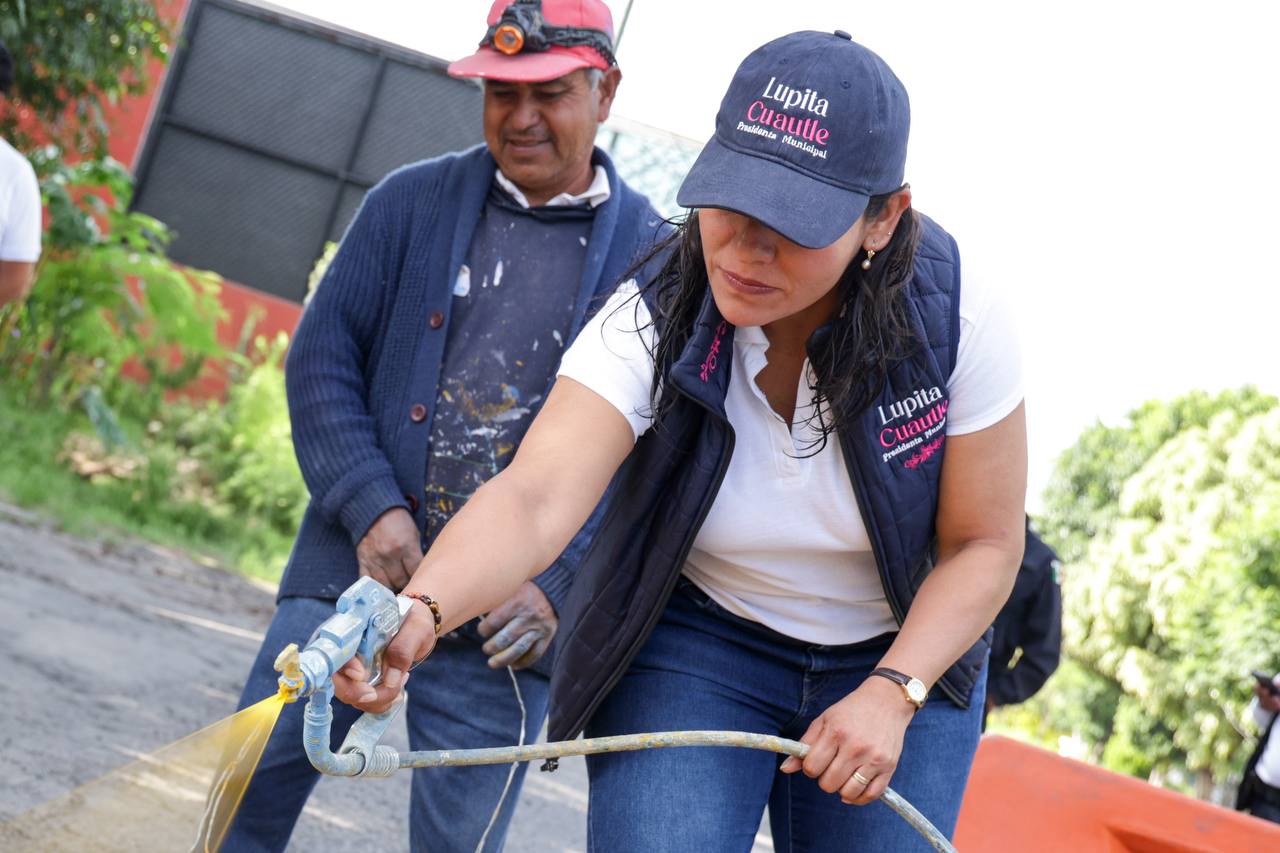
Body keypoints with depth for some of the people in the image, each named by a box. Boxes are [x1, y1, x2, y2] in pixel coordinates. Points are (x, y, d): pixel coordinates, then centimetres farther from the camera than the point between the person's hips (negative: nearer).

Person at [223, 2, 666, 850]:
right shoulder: (410, 202, 5)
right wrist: (370, 507, -11)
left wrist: (559, 587, -14)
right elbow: (321, 356, 4)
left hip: (504, 616, -1)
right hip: (359, 566, 2)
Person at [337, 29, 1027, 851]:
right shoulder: (652, 321, -23)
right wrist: (421, 608, -56)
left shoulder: (958, 321, -22)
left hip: (902, 657, 1)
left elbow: (984, 545, -12)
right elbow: (534, 498, -37)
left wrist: (892, 693, -26)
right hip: (692, 642, -1)